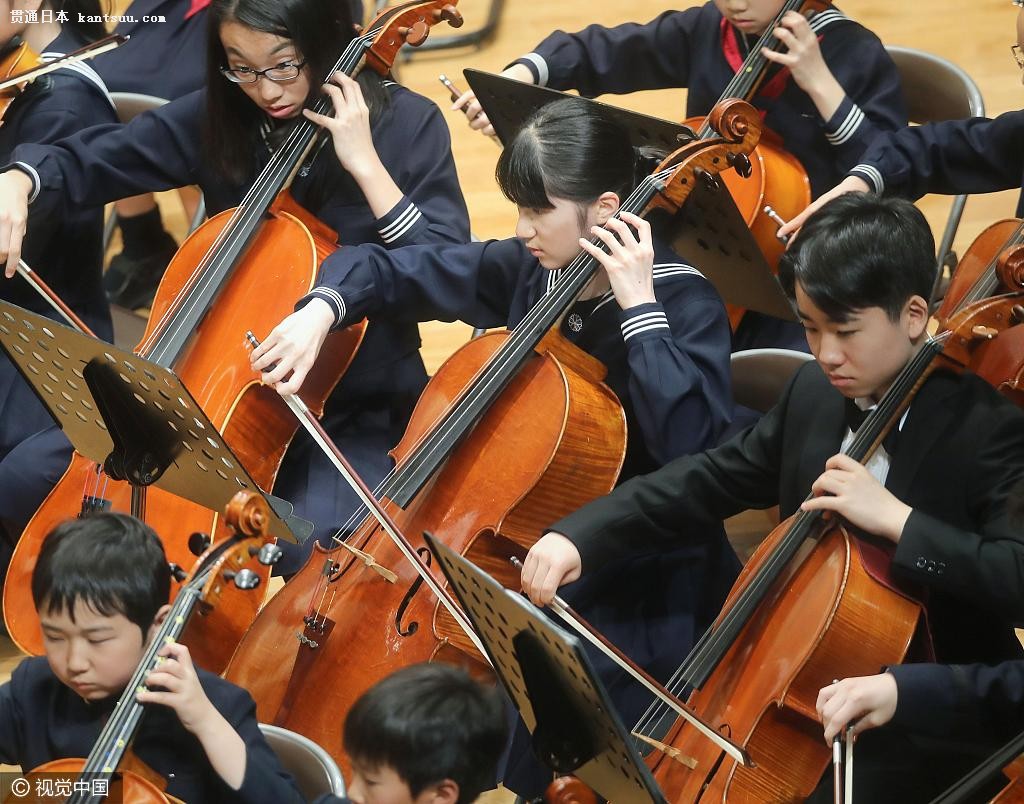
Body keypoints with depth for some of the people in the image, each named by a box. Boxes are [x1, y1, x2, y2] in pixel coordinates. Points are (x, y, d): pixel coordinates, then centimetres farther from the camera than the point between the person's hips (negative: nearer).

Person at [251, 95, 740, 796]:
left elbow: (690, 443, -32)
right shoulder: (525, 271, 2)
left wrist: (638, 307, -28)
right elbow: (390, 272, 12)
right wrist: (322, 310, -9)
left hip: (635, 589, -7)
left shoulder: (683, 302, -15)